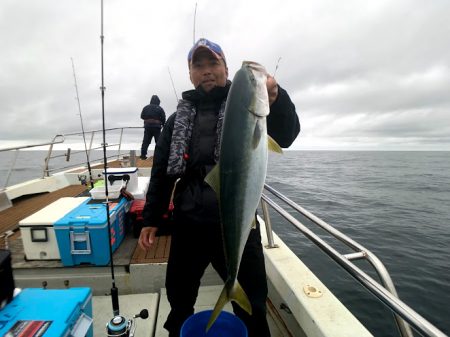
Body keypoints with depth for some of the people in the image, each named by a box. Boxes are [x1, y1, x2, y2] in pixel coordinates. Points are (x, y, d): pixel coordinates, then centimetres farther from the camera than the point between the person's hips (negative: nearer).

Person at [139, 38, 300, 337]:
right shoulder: (178, 119, 10)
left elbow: (285, 136, -16)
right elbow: (161, 172, 11)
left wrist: (276, 98, -36)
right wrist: (151, 218, 8)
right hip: (189, 224, 4)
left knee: (252, 305, 12)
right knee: (179, 298, 23)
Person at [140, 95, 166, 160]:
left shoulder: (146, 107, 7)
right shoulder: (159, 108, -2)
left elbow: (142, 116, 11)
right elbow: (163, 118, -4)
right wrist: (163, 124, 12)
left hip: (147, 126, 3)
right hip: (156, 127, -3)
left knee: (146, 141, 6)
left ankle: (143, 154, 2)